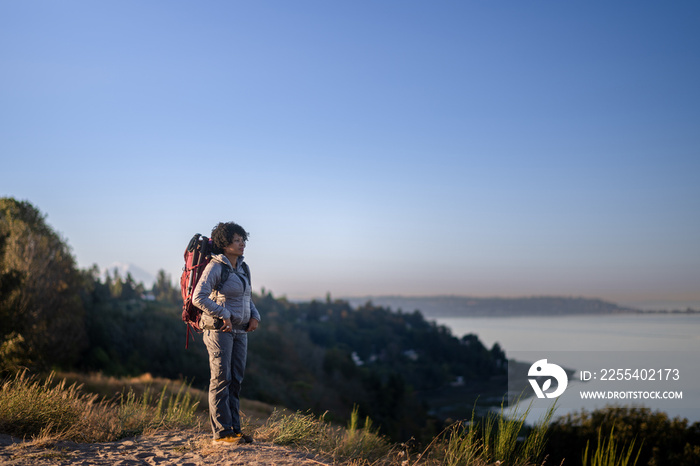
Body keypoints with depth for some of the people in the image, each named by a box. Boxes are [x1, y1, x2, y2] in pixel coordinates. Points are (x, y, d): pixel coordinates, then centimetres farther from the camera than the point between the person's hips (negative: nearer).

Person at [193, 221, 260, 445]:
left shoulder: (242, 268, 13)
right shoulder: (215, 267, -12)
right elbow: (198, 297, -21)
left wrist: (254, 317, 5)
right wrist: (224, 315, -20)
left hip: (239, 331, 8)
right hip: (219, 329, -8)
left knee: (235, 380, 9)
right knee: (221, 379, -6)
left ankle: (234, 429, 16)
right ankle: (221, 432, -2)